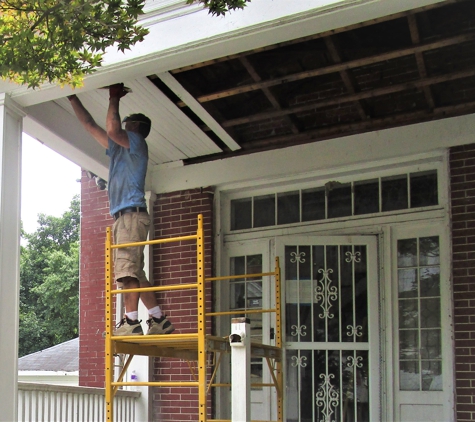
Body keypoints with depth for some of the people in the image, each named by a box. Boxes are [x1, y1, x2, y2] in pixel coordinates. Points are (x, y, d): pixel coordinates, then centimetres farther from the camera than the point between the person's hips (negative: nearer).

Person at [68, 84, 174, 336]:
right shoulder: (118, 148, 28)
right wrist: (72, 98, 27)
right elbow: (90, 125, 29)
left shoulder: (137, 144, 3)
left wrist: (114, 99, -3)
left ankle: (131, 322, -22)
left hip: (132, 214, -9)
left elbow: (112, 130, -17)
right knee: (133, 273, 7)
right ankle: (159, 321, 8)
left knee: (127, 269, -17)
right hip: (122, 216, 9)